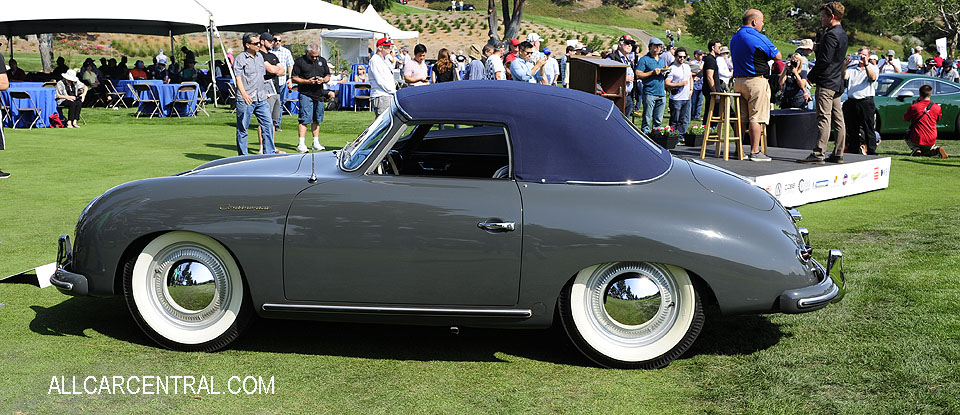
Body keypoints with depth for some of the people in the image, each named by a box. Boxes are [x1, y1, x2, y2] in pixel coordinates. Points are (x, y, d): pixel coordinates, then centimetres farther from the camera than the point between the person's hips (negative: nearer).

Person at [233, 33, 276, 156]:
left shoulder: (260, 56, 15)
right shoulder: (239, 59, -6)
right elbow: (238, 78, -15)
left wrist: (265, 91, 26)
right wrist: (244, 94, -29)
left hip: (261, 99, 6)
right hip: (246, 100, -6)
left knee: (268, 124, 0)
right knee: (242, 129, 1)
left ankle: (269, 153, 6)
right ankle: (242, 156, 9)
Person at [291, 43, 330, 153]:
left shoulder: (322, 61, 14)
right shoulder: (299, 61, -1)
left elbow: (328, 76, 18)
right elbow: (294, 78, -3)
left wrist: (323, 80, -6)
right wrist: (307, 81, -16)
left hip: (319, 94, 5)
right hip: (305, 94, -5)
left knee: (317, 119, 10)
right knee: (304, 119, -10)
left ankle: (316, 143, 18)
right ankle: (301, 143, -10)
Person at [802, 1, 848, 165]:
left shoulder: (831, 35, -15)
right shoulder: (842, 34, 16)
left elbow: (824, 60, -20)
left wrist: (810, 76, -9)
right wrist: (819, 45, 9)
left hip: (826, 82, -10)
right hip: (837, 83, 10)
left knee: (824, 118, -12)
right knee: (838, 119, 9)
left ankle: (818, 154, -14)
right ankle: (838, 154, 13)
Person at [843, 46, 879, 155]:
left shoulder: (873, 68, 9)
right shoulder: (851, 68, 18)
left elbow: (873, 78, -12)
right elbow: (844, 77, -1)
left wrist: (866, 64, -21)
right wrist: (845, 65, -17)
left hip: (866, 101, -3)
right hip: (851, 101, 3)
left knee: (868, 129, -5)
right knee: (852, 130, 6)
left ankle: (872, 152, -4)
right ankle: (853, 150, 13)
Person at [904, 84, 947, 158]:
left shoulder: (914, 107, -12)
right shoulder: (937, 107, -4)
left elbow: (905, 118, 6)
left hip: (917, 140, -3)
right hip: (931, 141, 3)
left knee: (907, 136, 31)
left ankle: (915, 149, 1)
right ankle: (937, 150, -3)